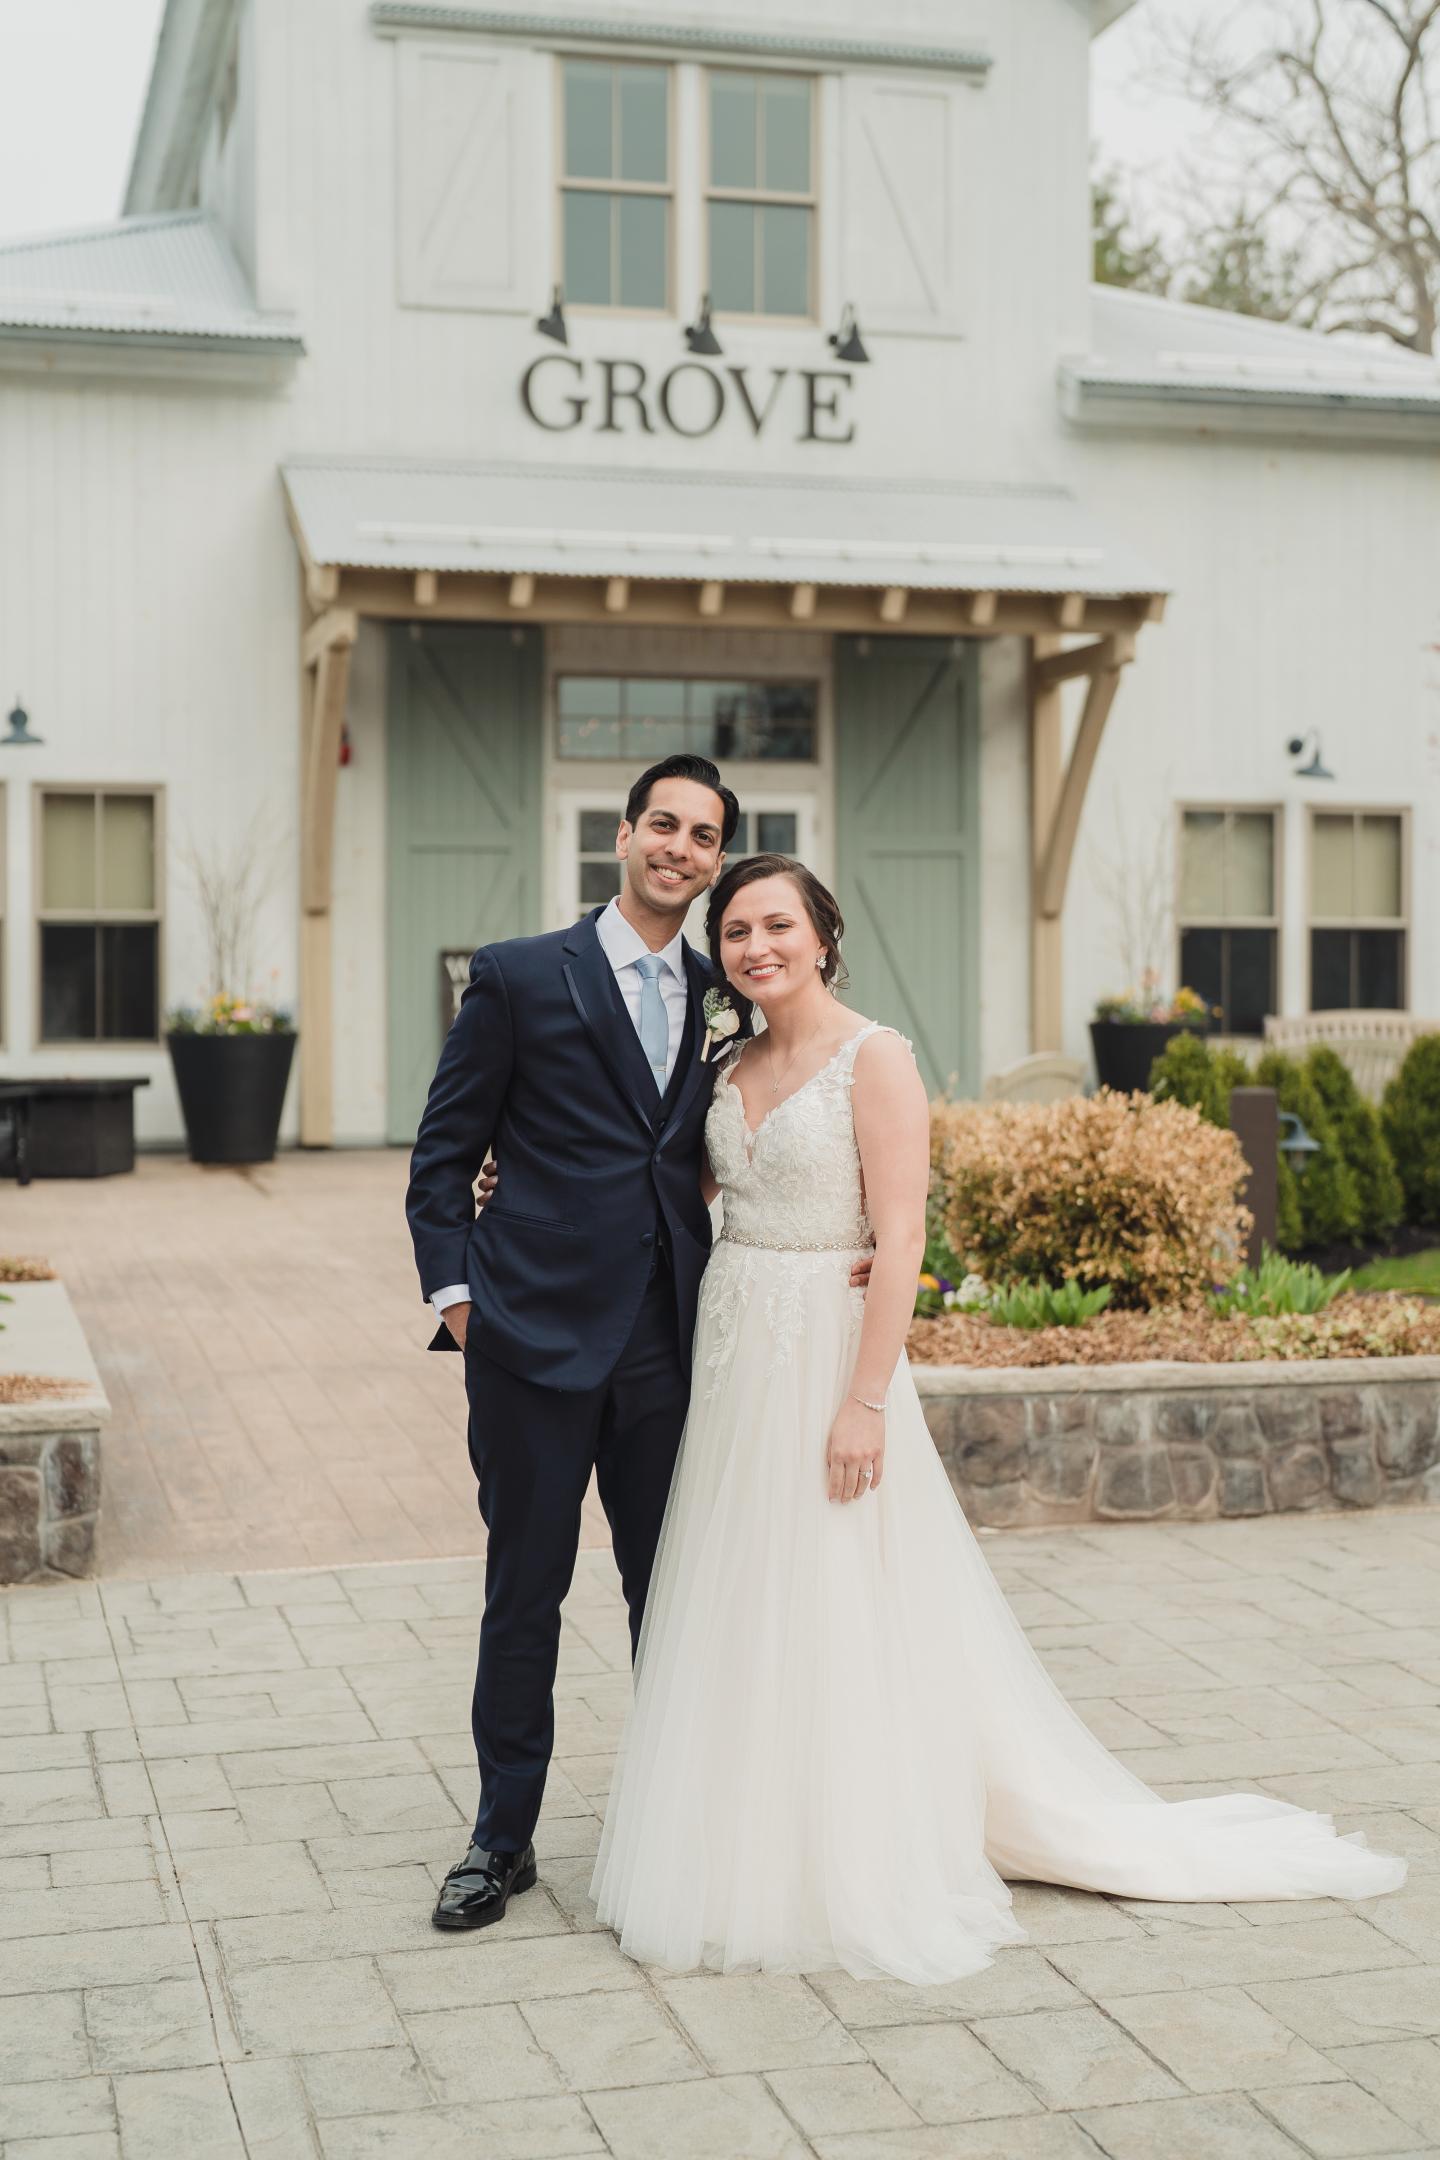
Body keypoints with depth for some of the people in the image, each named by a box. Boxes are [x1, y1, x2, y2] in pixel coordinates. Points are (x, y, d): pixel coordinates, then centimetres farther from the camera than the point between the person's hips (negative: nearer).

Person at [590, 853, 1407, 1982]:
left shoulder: (874, 1059, -11)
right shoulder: (734, 1066, 10)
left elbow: (900, 1240, -16)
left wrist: (865, 1401, -21)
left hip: (827, 1349, -7)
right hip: (732, 1354, 7)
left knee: (842, 1619, 0)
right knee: (742, 1616, 13)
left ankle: (866, 1877, 14)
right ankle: (755, 1857, 27)